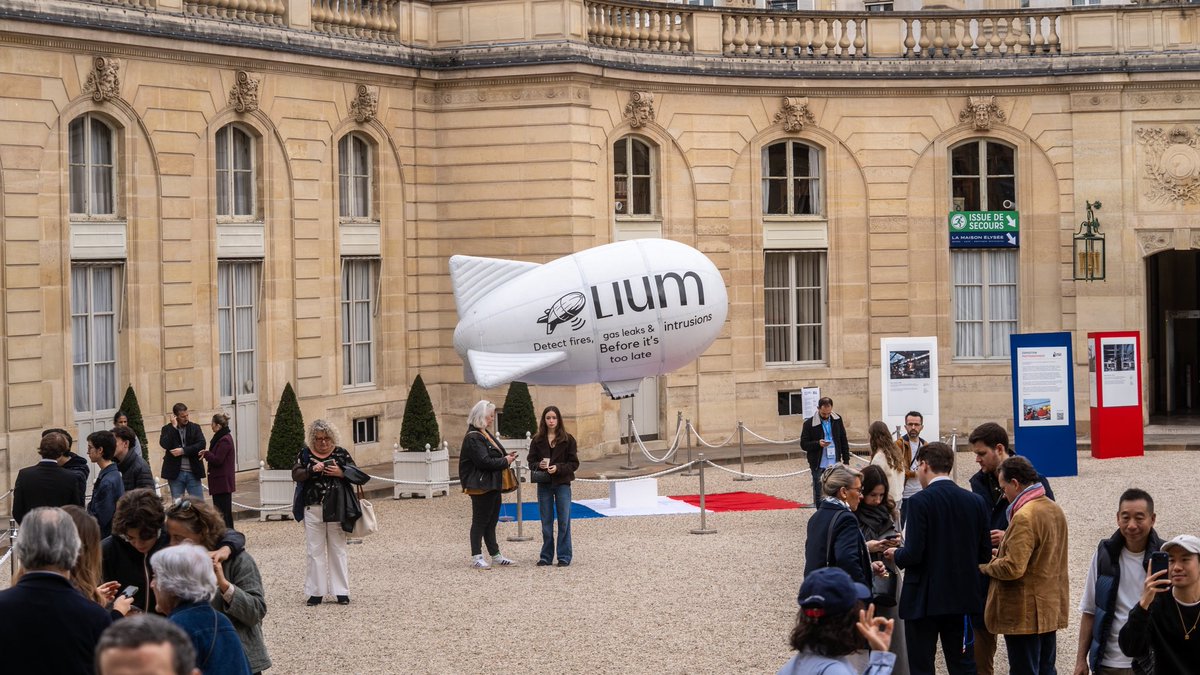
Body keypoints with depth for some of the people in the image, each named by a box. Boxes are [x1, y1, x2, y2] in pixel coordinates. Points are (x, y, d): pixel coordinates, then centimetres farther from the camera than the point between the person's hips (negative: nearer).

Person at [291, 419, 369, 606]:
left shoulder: (341, 453, 4)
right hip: (313, 510, 0)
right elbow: (296, 475, -5)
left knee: (338, 550, 6)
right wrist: (311, 470, -22)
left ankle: (342, 592, 9)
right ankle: (316, 592, 8)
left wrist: (341, 472, -16)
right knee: (315, 551, 4)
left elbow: (357, 474, 2)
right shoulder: (305, 454, 5)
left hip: (336, 510, 0)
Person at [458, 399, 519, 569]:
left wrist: (506, 457, 5)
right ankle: (476, 557, 1)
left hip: (492, 485, 10)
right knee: (480, 521, -4)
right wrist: (505, 461, -12)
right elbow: (484, 461, -23)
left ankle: (495, 555, 18)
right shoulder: (473, 438, -16)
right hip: (481, 486, -10)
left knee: (491, 522, 13)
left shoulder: (485, 434, 16)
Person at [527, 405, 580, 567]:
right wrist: (539, 465, -16)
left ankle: (564, 556, 6)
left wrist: (558, 468, -18)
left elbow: (574, 463, -3)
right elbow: (531, 462, 6)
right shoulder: (537, 440, 4)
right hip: (544, 485, 2)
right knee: (546, 522, 8)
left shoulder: (568, 439, -2)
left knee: (564, 521, -1)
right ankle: (546, 556, 16)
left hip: (562, 484, -2)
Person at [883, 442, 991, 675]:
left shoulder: (920, 501, -14)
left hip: (924, 600, -5)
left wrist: (895, 555, 2)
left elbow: (914, 554, -19)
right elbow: (984, 553, 4)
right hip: (961, 598, 5)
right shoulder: (975, 502, 2)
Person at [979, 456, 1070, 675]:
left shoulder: (1024, 517, -20)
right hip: (1051, 609, 9)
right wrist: (1006, 542, 15)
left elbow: (1012, 568, -25)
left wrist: (985, 565, -8)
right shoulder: (1055, 510, 10)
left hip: (1025, 615, -9)